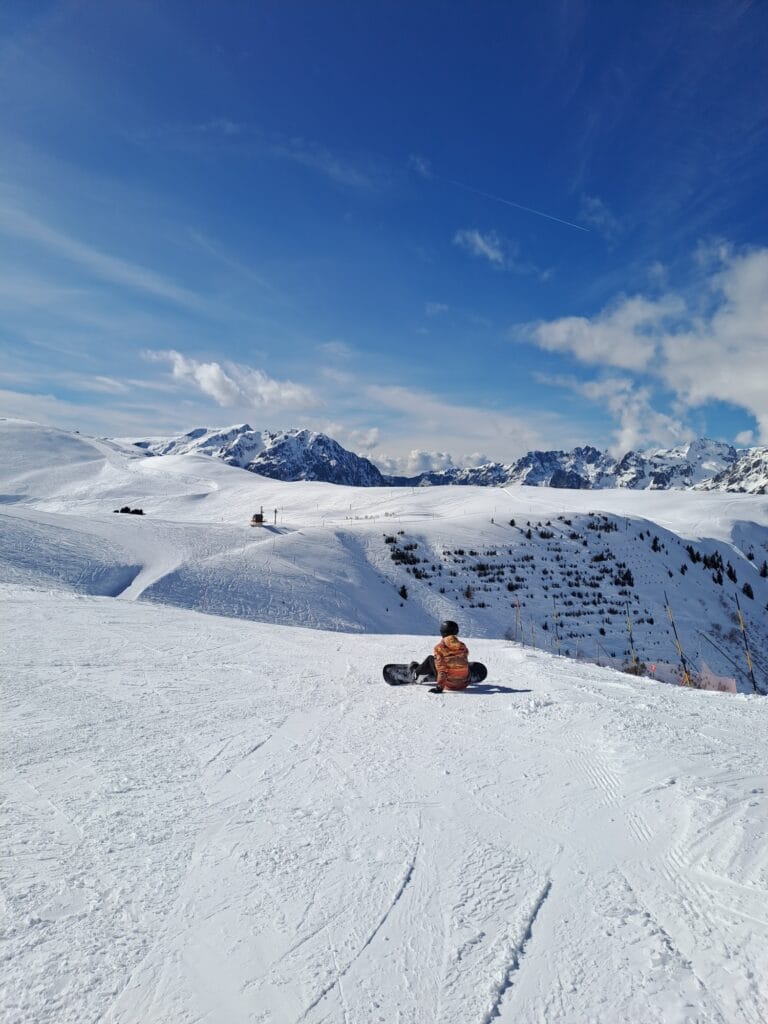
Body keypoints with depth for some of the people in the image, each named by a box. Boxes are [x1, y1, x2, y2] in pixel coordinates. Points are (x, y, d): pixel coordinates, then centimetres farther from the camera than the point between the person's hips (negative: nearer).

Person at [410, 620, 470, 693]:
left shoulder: (439, 648, -15)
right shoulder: (463, 647, -3)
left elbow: (441, 669, -18)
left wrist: (439, 687, -15)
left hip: (449, 685, -4)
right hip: (464, 684, 4)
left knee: (430, 658, 16)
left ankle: (416, 673, 40)